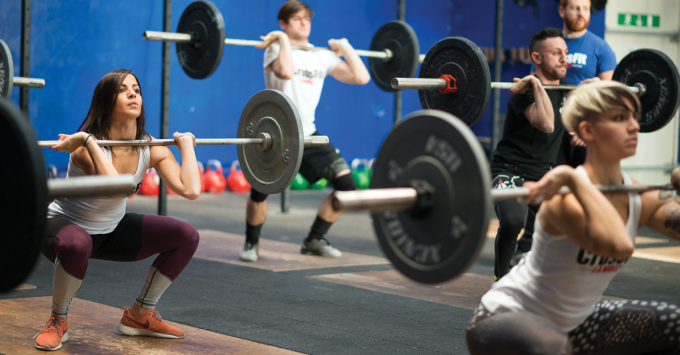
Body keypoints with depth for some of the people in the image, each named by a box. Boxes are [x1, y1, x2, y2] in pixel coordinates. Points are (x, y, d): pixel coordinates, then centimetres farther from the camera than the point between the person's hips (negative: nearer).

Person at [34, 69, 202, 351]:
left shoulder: (151, 148, -12)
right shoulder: (86, 144, -28)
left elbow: (190, 190, -28)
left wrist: (186, 144, -16)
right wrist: (88, 142, -43)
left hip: (111, 229, 6)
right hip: (65, 226, -6)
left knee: (186, 236, -8)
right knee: (76, 243, -42)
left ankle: (139, 316, 10)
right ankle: (58, 321, -12)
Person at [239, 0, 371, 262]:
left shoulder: (323, 56, 10)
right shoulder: (276, 50, -7)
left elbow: (361, 77, 2)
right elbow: (286, 72, -32)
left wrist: (346, 49, 8)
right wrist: (283, 39, -20)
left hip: (308, 134, 6)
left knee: (347, 185, -2)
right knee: (260, 188, -24)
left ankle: (314, 240, 14)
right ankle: (251, 243, 2)